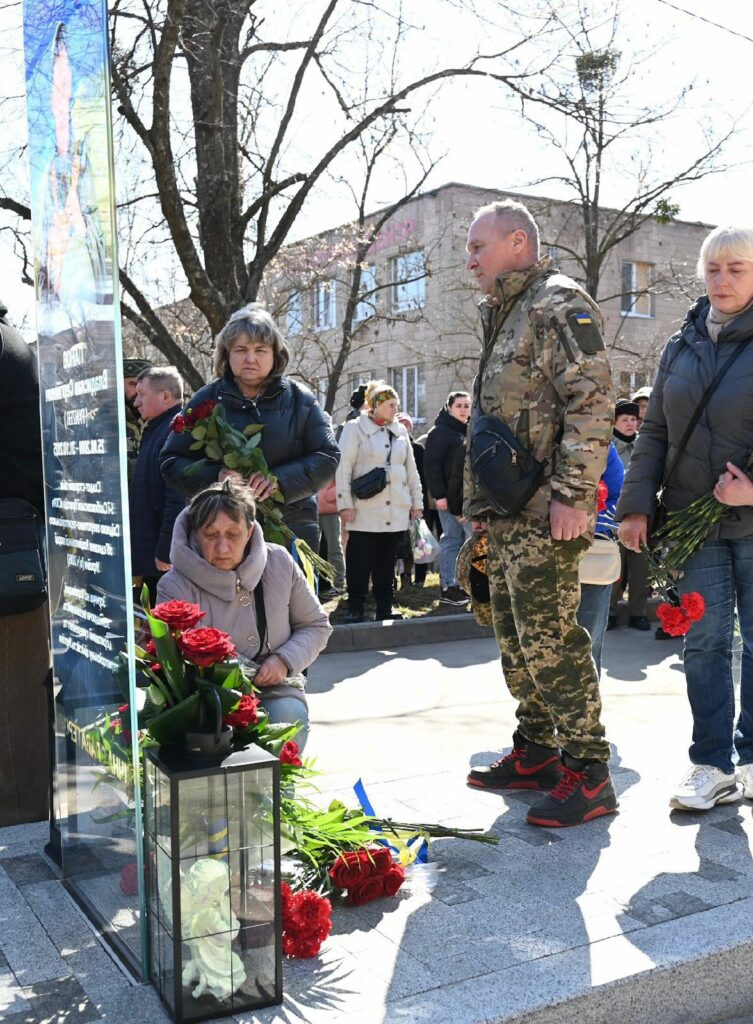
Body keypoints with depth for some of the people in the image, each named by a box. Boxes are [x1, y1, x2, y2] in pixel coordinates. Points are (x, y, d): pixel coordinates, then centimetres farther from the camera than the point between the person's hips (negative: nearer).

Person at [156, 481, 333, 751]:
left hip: (275, 690, 3)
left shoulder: (279, 563, 3)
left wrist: (285, 660, -6)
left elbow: (316, 625, 14)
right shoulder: (175, 587, -10)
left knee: (289, 716, -29)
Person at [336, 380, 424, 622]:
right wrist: (345, 503, -10)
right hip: (365, 509, -5)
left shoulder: (400, 431, 16)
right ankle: (355, 607, 7)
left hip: (395, 510, 5)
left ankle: (384, 607, 15)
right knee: (360, 560, -2)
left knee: (386, 560, 8)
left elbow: (411, 469, 19)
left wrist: (417, 502, 14)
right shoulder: (355, 428, 0)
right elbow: (343, 468, -5)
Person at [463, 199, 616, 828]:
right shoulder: (503, 316, 23)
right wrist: (480, 505, 22)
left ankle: (588, 774, 0)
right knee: (515, 636, 14)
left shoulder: (559, 304, -7)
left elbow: (593, 401, -18)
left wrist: (572, 495, -23)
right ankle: (536, 753, 26)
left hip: (545, 512, -10)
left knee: (550, 638, -10)